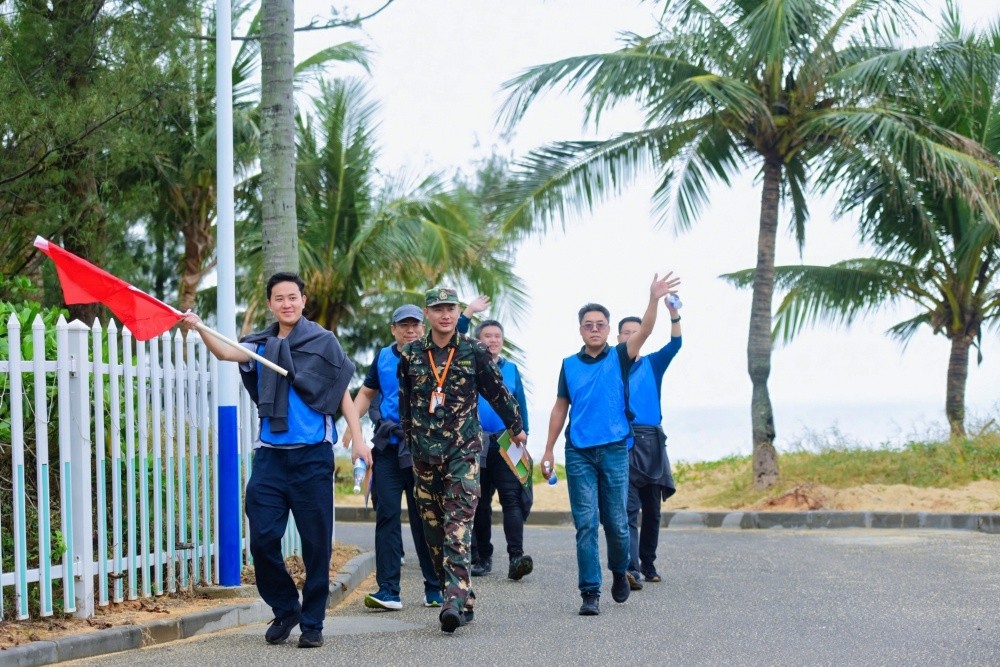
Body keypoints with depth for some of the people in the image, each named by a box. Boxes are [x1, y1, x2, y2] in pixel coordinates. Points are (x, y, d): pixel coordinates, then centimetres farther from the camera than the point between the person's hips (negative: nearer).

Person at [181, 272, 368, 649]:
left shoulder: (322, 341, 1)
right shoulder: (261, 345, 9)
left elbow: (342, 393, 2)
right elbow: (227, 352, -9)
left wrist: (358, 439, -7)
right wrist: (199, 330, -28)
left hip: (312, 455, -3)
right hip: (270, 455, 3)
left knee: (315, 543, 1)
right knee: (262, 538, -1)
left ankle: (312, 623, 13)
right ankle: (285, 609, 20)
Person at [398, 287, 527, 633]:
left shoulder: (474, 351, 1)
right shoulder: (410, 354, 7)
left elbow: (497, 392, 12)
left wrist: (516, 428, 22)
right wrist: (408, 440, 22)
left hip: (463, 450, -3)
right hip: (424, 452, 3)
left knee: (458, 526, -15)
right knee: (432, 527, 4)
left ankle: (456, 600, -25)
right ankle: (460, 597, 14)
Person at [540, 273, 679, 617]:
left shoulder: (619, 358, 3)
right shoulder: (570, 365, 7)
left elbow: (644, 331, -14)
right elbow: (560, 408, 12)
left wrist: (654, 299, -30)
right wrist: (548, 451, 8)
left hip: (614, 450, -1)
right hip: (578, 452, 1)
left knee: (616, 521, 5)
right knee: (585, 524, -3)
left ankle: (619, 571, 32)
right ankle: (590, 592, -1)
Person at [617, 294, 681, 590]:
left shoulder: (652, 364, 13)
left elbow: (675, 344, -3)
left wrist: (673, 312, -18)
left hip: (651, 442, 4)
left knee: (652, 510, 9)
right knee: (629, 508, -14)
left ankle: (648, 565, 19)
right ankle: (631, 568, -24)